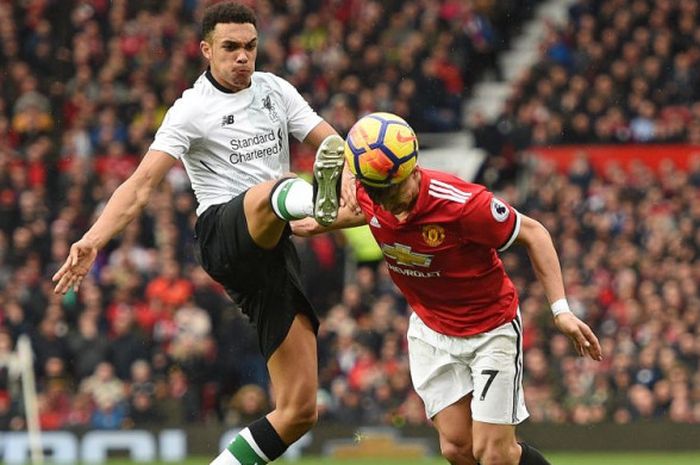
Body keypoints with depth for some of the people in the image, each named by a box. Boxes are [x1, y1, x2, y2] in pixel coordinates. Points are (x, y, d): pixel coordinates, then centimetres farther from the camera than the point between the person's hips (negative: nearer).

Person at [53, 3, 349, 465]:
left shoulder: (274, 90, 14)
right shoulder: (192, 110, 0)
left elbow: (334, 145, 8)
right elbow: (142, 184, -8)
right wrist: (92, 241, -23)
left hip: (273, 249, 6)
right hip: (222, 233, -6)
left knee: (299, 410, -2)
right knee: (274, 189, -42)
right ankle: (319, 198, -78)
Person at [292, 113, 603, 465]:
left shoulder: (462, 203, -32)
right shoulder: (367, 195, -17)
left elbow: (533, 233, -18)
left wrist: (561, 310, -20)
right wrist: (320, 224, 20)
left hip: (491, 327, -5)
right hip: (431, 328, 5)